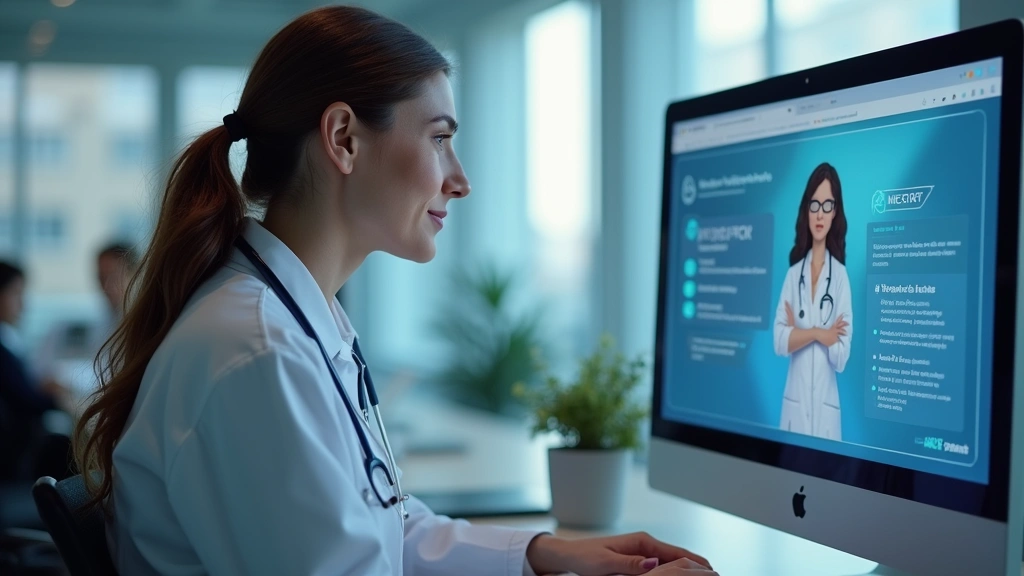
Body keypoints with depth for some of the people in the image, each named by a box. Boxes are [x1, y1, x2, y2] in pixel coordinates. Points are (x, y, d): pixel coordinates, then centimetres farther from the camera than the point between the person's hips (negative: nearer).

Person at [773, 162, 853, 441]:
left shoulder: (840, 276, -2)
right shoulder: (793, 273, 7)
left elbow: (841, 357, -8)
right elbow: (778, 341, -3)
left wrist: (798, 331, -6)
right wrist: (817, 333, -13)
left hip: (827, 405, -3)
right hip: (794, 402, 3)